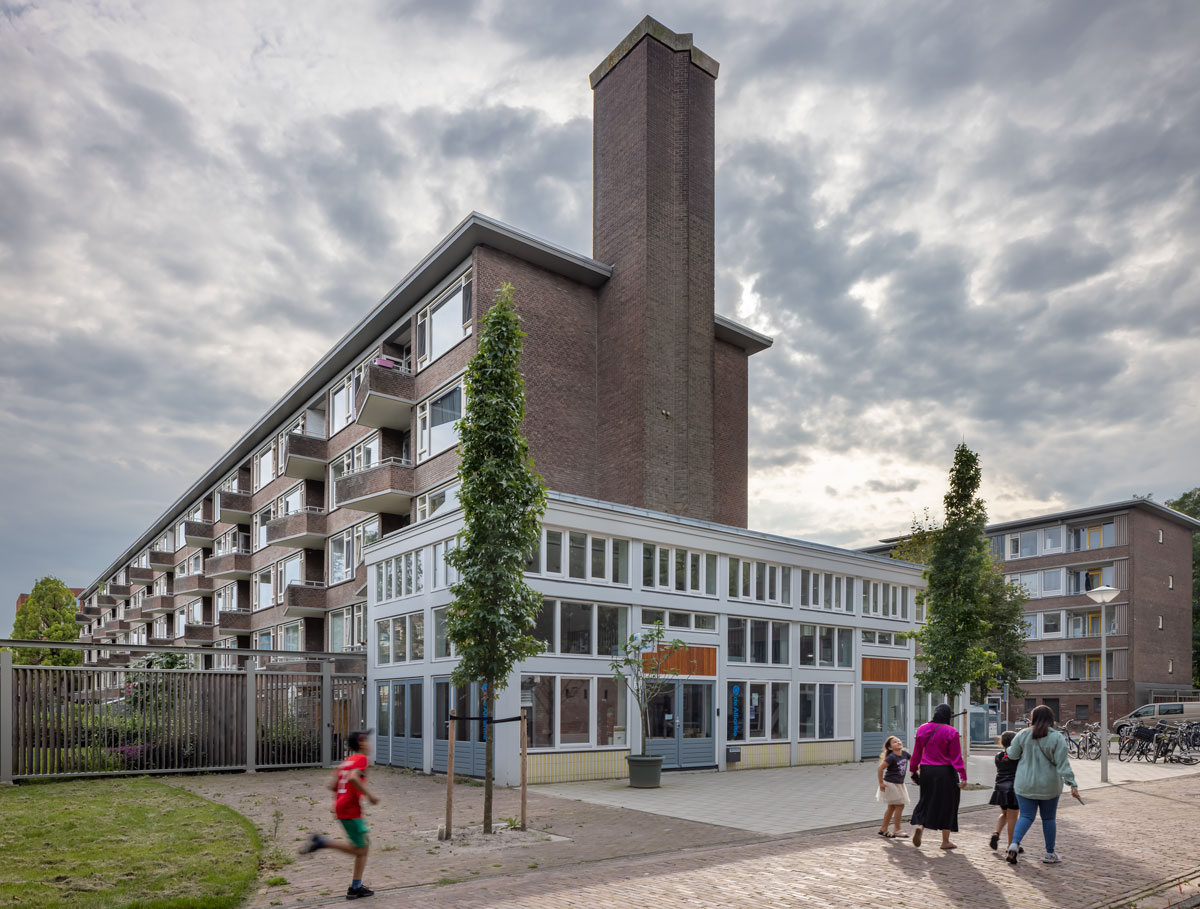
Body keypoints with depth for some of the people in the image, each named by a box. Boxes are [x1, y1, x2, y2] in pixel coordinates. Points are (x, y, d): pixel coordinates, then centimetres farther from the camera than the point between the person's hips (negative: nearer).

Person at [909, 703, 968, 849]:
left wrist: (914, 771, 17)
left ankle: (919, 825, -8)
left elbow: (916, 753, 8)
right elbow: (956, 757, -12)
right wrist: (963, 776, -11)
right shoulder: (951, 732, -9)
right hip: (945, 772, -3)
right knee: (947, 804, 9)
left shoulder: (922, 729, 3)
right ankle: (945, 841, 16)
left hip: (926, 771, 3)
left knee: (926, 800, 16)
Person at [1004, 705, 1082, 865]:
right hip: (1048, 786, -1)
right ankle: (1050, 854, 22)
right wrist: (1072, 784, -14)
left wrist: (1009, 748, 25)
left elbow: (1013, 754, 3)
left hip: (1025, 785, 1)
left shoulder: (1023, 734, -3)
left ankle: (1014, 844, -16)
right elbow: (1062, 763, -15)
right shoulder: (1057, 737, -9)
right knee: (1049, 818, 14)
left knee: (1026, 816, 5)